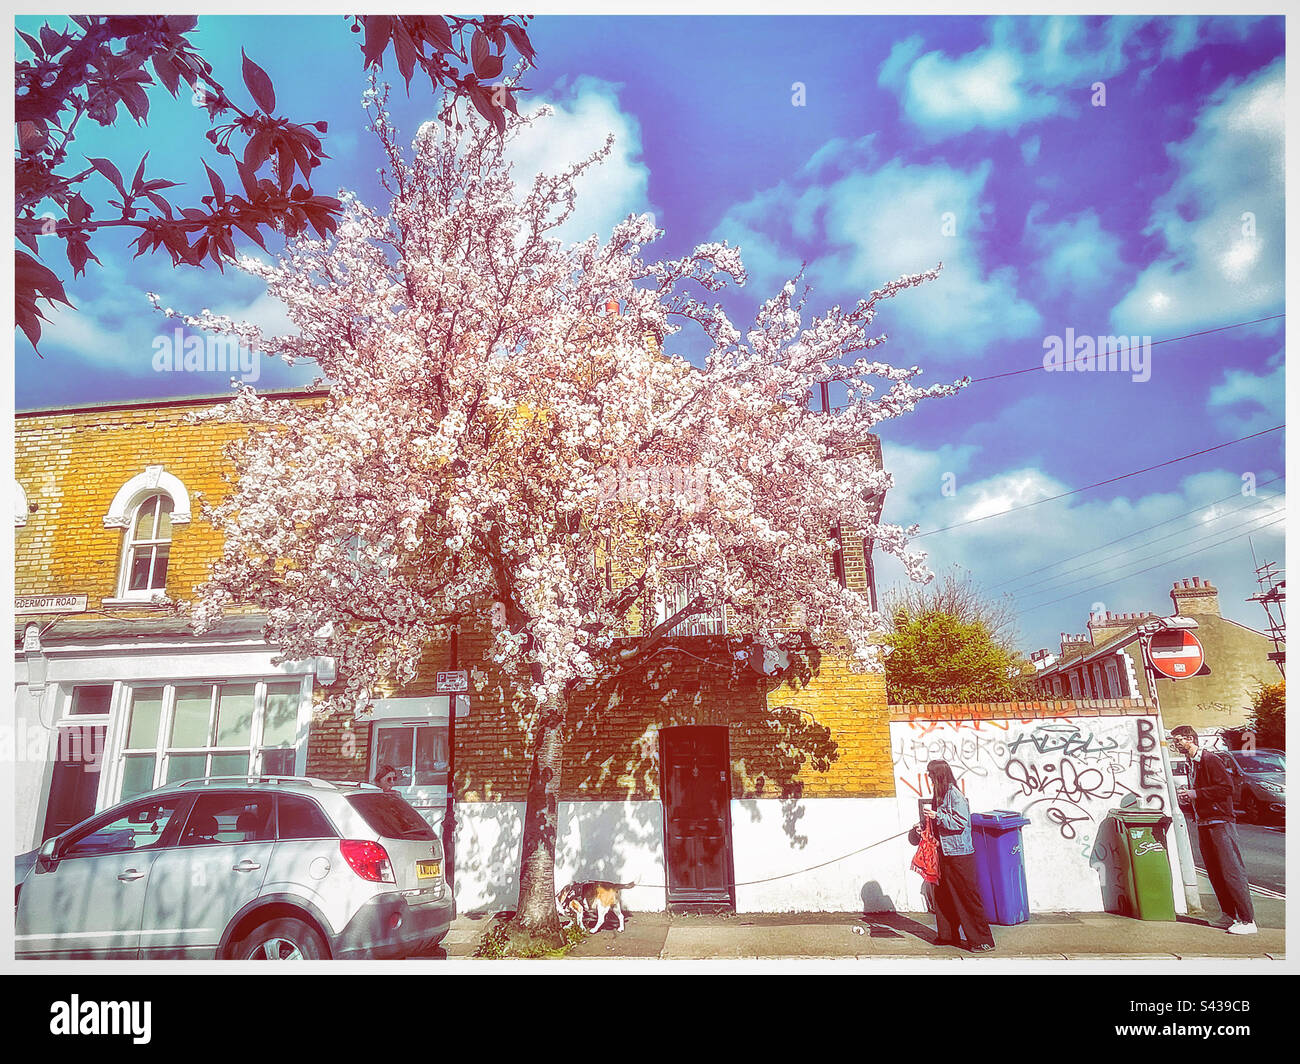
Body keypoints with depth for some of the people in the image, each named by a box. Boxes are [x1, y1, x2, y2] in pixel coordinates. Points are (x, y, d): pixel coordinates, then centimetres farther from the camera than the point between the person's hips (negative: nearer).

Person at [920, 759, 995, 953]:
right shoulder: (940, 795, 11)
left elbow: (961, 821, -21)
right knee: (942, 895, 14)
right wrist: (926, 826, 7)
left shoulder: (954, 794, -16)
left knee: (968, 897, -3)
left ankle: (983, 941, 6)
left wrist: (937, 816, -21)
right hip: (945, 854, 9)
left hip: (959, 855, -9)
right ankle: (947, 935, 25)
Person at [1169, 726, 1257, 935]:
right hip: (1203, 823, 9)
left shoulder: (1210, 759, -10)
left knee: (1231, 871, -8)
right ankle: (1230, 915, 18)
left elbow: (1226, 787, -18)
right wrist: (1187, 798, 6)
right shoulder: (1190, 764, 17)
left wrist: (1196, 794, -19)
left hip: (1221, 822, -9)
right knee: (1214, 872, 10)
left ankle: (1247, 921, -3)